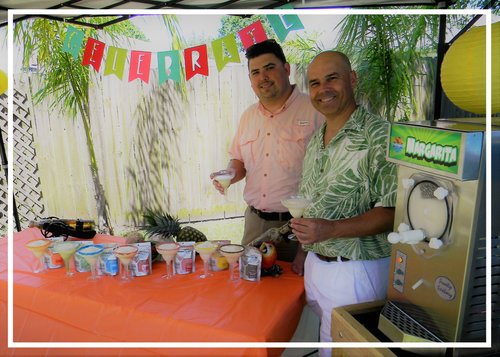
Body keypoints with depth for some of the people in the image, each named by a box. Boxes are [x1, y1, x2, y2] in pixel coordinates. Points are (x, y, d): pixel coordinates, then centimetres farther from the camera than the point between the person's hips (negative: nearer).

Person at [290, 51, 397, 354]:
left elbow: (393, 212, -20)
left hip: (356, 270, -7)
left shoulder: (380, 135, -16)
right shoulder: (316, 140, 9)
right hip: (315, 264, 7)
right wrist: (305, 248, 13)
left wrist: (331, 229, -29)